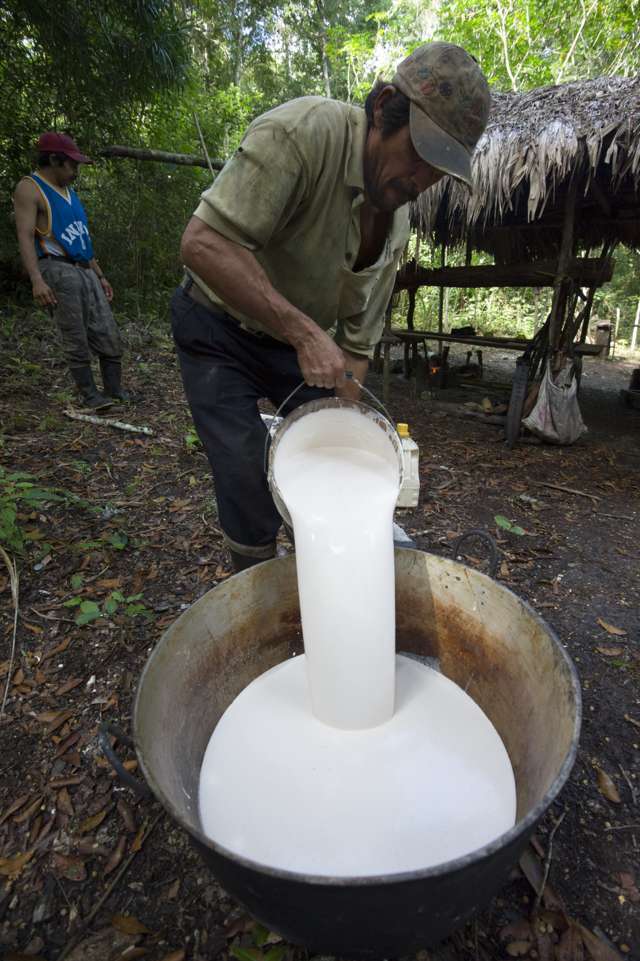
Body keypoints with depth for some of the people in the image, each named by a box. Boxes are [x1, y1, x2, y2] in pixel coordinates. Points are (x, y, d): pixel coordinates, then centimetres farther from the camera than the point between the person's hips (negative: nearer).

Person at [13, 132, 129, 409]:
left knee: (109, 335, 1)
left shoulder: (68, 191, 23)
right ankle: (89, 394, -2)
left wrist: (100, 276, 22)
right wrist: (36, 279, -27)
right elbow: (25, 236, -13)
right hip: (58, 271, -8)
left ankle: (114, 389, 5)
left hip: (85, 272, 8)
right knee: (76, 339, -7)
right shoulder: (30, 188, -3)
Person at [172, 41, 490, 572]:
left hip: (304, 342, 6)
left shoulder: (397, 221, -4)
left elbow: (358, 338, 0)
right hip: (219, 333, -5)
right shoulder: (304, 132, -25)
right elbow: (204, 243, -33)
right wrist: (305, 333, -36)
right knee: (251, 487, -13)